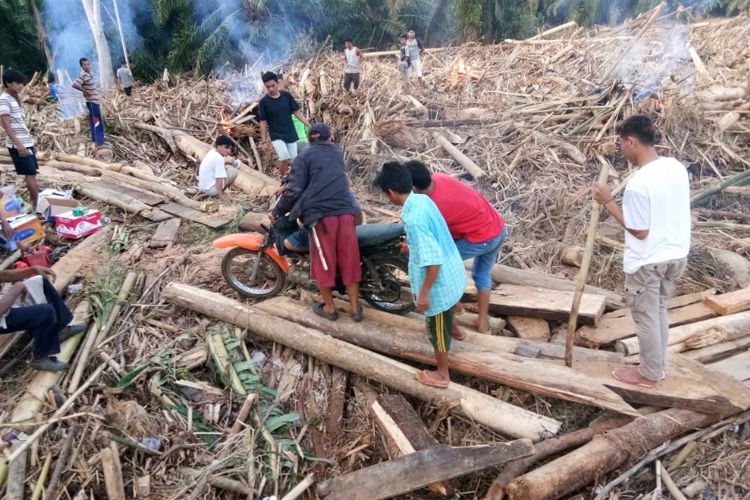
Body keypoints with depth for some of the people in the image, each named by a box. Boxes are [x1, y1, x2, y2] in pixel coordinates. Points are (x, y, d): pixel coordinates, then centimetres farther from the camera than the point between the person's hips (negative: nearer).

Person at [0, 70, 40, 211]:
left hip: (26, 142, 9)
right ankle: (36, 205, -1)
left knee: (32, 174, 9)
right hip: (17, 144, -8)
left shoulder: (15, 98, 15)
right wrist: (18, 144, -25)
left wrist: (30, 141, 21)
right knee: (31, 174, -7)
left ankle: (33, 204, 15)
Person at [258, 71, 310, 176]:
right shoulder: (263, 102, -7)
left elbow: (296, 112, 3)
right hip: (276, 136, -3)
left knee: (293, 160, 5)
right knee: (284, 158, -22)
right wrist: (264, 138, -11)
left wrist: (309, 125, -2)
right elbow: (263, 121, -3)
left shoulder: (287, 96, -2)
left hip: (291, 134, 3)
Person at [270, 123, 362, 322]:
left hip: (320, 213, -4)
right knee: (349, 259, 10)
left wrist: (277, 212, 10)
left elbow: (295, 190, -1)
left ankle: (329, 308, 19)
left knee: (324, 261, 9)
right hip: (345, 210, 4)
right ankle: (355, 307, 17)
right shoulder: (337, 152, 24)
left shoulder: (304, 157, 8)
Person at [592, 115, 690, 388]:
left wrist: (608, 202, -15)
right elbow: (669, 212, 9)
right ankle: (658, 365, 37)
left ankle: (649, 374, 27)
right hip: (676, 255, 8)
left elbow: (639, 231, -19)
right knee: (659, 311, 23)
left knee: (646, 317, 10)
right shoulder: (677, 167, -1)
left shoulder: (638, 183, -26)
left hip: (647, 263, -8)